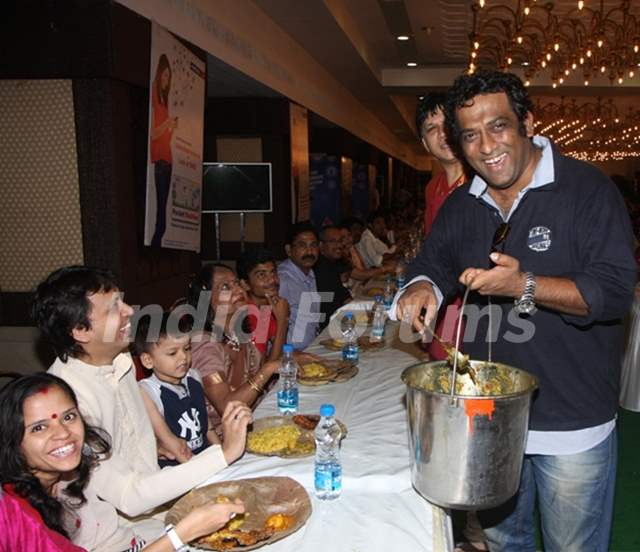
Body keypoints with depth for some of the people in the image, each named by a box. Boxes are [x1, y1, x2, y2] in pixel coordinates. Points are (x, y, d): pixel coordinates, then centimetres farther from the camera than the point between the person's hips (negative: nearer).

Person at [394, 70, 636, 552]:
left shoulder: (586, 188, -13)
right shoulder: (460, 206, 4)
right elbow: (433, 265, 14)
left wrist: (524, 286, -32)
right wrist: (423, 287, -10)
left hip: (571, 423, -5)